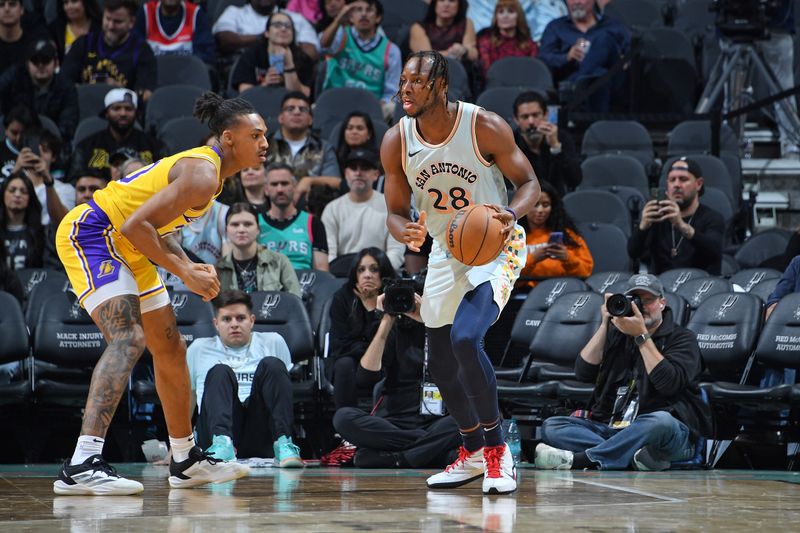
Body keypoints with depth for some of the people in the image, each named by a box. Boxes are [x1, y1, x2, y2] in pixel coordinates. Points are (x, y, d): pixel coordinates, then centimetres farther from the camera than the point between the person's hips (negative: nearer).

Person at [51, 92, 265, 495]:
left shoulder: (209, 170, 10)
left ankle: (186, 461, 30)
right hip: (90, 235, -11)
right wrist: (184, 273, -23)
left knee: (170, 348, 16)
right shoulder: (202, 175, -22)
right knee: (128, 338, -27)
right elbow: (136, 226, -29)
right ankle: (81, 467, -38)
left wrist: (189, 266, 2)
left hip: (128, 249, 11)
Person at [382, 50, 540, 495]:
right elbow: (396, 211, 1)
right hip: (445, 254, 6)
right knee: (442, 365, 11)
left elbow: (530, 183, -12)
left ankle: (497, 447, -9)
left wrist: (512, 213, -34)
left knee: (466, 340, -26)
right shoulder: (397, 142, -9)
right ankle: (473, 453, 35)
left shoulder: (484, 126, -20)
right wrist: (406, 233, -24)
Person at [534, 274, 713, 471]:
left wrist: (641, 336, -12)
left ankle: (576, 459, -40)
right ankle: (634, 455, -38)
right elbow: (584, 373, 5)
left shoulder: (682, 338, 6)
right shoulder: (617, 334, 19)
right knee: (551, 426, -16)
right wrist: (605, 324, 0)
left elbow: (669, 383, -12)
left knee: (662, 422, -40)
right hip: (610, 429, 5)